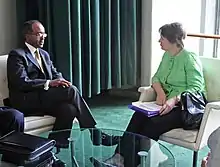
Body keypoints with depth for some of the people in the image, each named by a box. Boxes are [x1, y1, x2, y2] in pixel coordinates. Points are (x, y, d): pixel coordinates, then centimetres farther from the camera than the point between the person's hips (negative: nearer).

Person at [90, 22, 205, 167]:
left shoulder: (190, 58, -11)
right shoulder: (167, 55, 13)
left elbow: (196, 88, -18)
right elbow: (157, 77, 15)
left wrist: (175, 100, -33)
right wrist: (160, 92, -8)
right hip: (168, 103, 7)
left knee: (153, 123, -30)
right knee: (139, 115, -21)